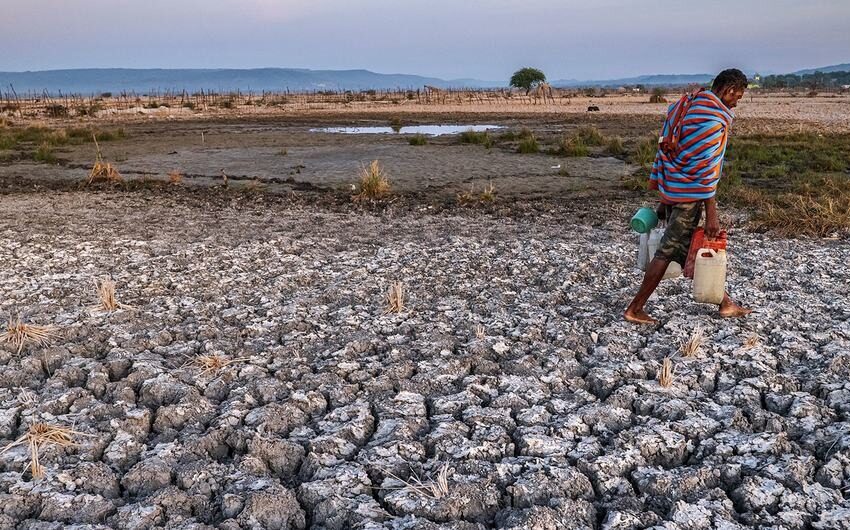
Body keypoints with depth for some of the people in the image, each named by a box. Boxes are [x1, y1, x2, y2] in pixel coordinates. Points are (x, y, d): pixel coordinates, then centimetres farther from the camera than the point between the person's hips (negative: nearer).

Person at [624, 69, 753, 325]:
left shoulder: (687, 106, 12)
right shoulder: (713, 118, -16)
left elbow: (666, 149, 14)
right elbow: (706, 166, -20)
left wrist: (664, 197, 19)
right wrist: (711, 214, -17)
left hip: (671, 189, 10)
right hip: (689, 195, -10)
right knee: (669, 250, -2)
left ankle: (723, 302, 29)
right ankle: (635, 309, 4)